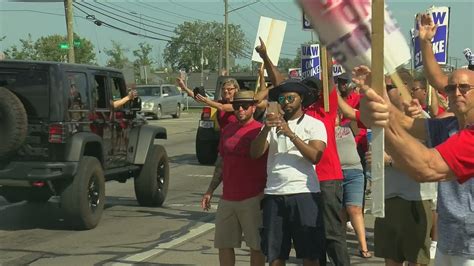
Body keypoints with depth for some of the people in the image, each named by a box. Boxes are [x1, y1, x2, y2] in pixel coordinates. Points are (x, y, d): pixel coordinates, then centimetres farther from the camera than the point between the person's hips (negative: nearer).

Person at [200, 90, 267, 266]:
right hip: (227, 198, 6)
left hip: (252, 199, -6)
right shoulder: (227, 130, 12)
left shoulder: (260, 131, -7)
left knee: (256, 245, 0)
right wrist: (210, 191, 16)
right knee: (224, 244, 10)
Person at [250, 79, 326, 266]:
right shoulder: (273, 123, 13)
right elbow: (255, 153, 1)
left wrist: (291, 134, -17)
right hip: (274, 195, 3)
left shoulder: (314, 124, 4)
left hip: (304, 194, -3)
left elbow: (315, 157, -12)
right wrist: (266, 129, -14)